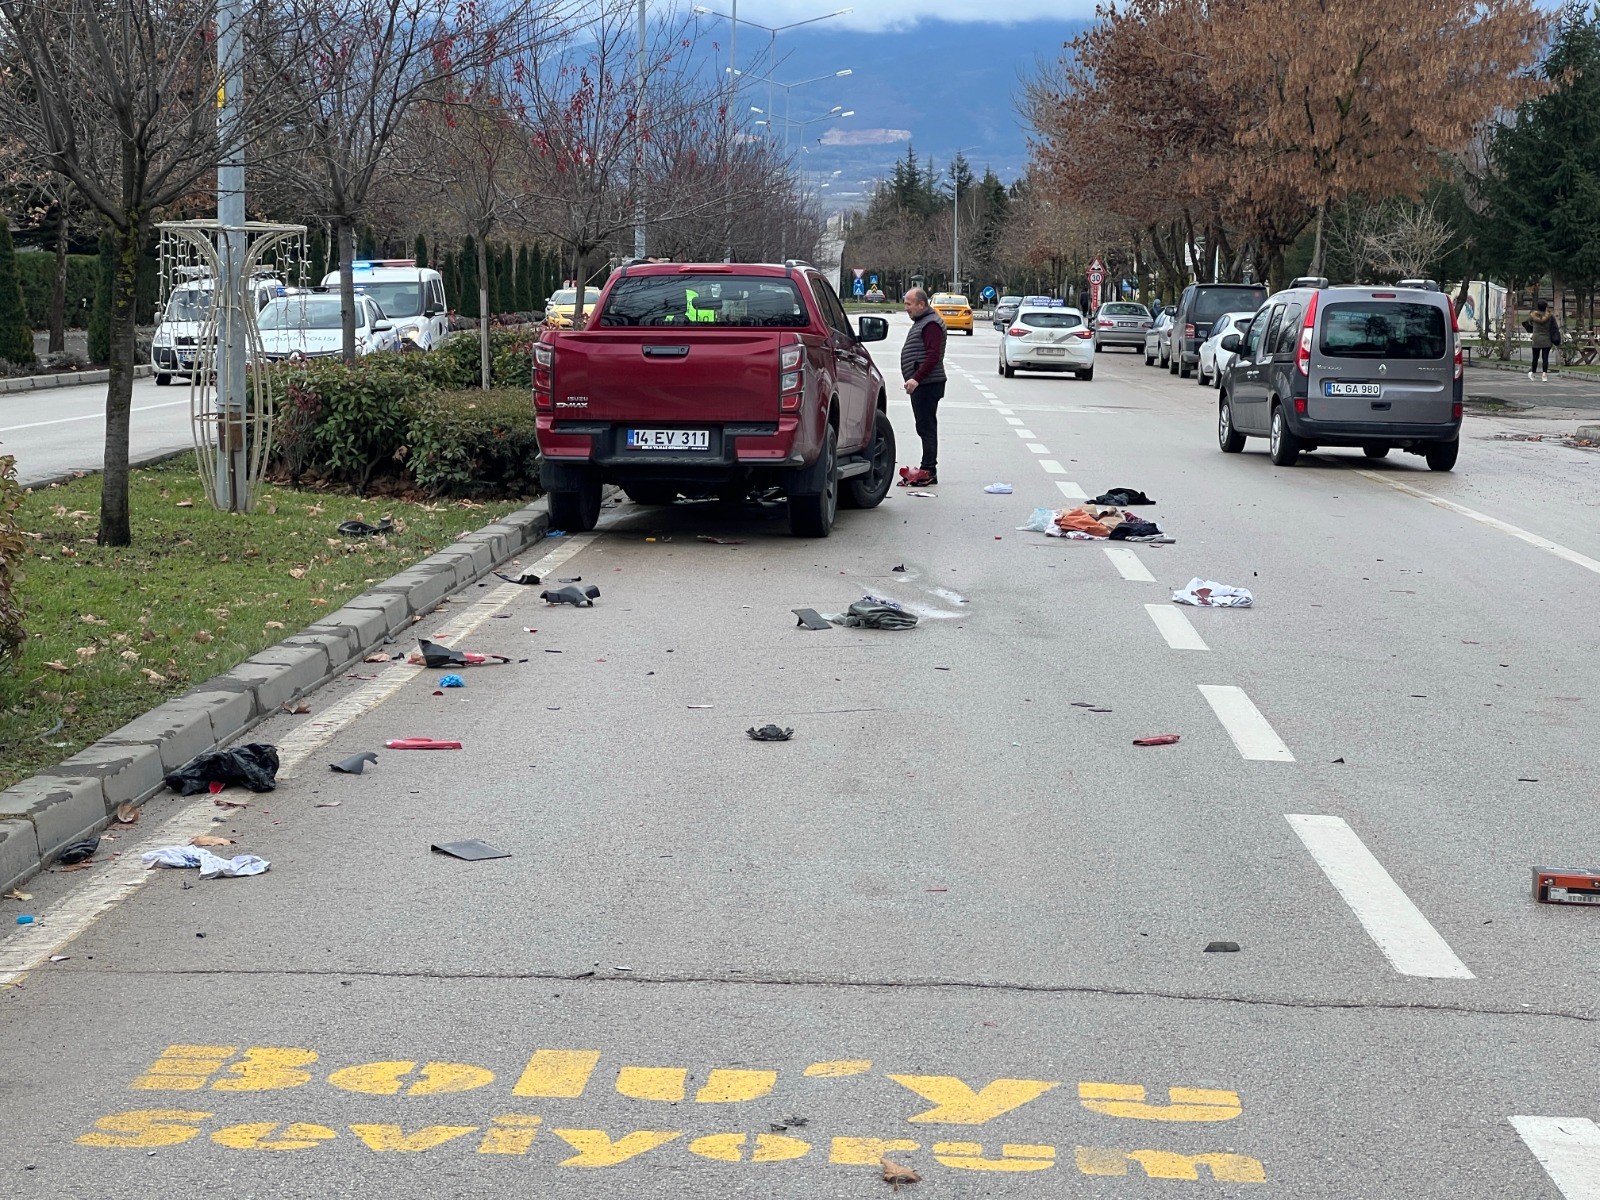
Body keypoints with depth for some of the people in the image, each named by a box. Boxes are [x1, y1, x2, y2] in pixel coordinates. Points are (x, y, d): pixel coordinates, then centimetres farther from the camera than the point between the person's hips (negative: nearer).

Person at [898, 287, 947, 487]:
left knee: (926, 427, -10)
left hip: (928, 384, -11)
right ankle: (928, 471, 15)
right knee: (925, 427, 11)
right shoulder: (921, 322, 21)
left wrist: (916, 379, -26)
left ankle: (928, 471, -9)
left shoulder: (931, 324, -13)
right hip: (921, 384, 11)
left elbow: (933, 356, -22)